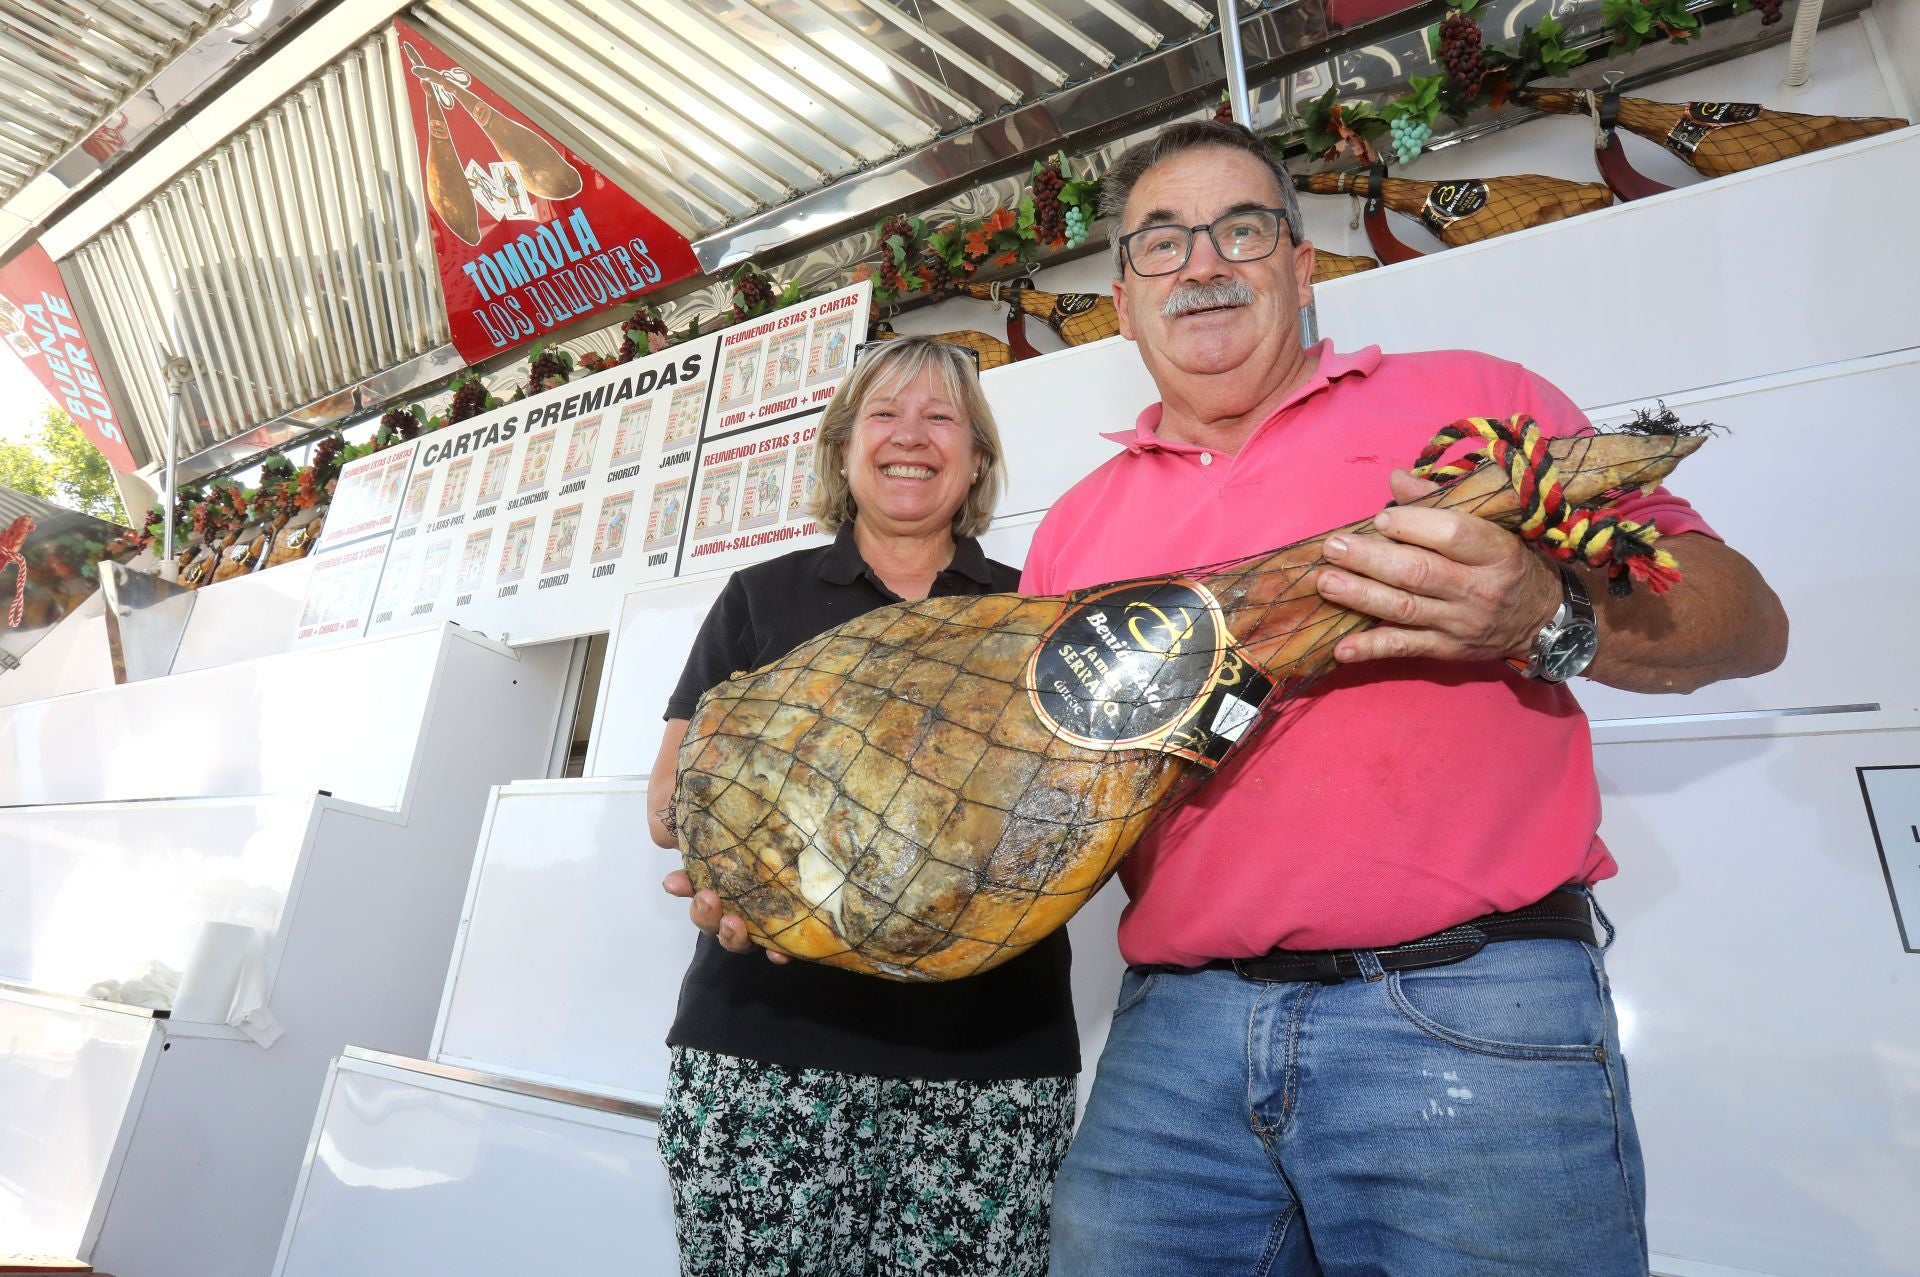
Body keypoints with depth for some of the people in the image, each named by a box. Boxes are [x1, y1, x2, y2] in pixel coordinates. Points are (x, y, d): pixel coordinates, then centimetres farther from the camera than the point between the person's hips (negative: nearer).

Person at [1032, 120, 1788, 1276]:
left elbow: (1747, 616, 4)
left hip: (1471, 1014, -2)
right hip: (1170, 1029, 3)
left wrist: (1545, 617, -16)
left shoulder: (1469, 400, 6)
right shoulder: (1078, 525, 13)